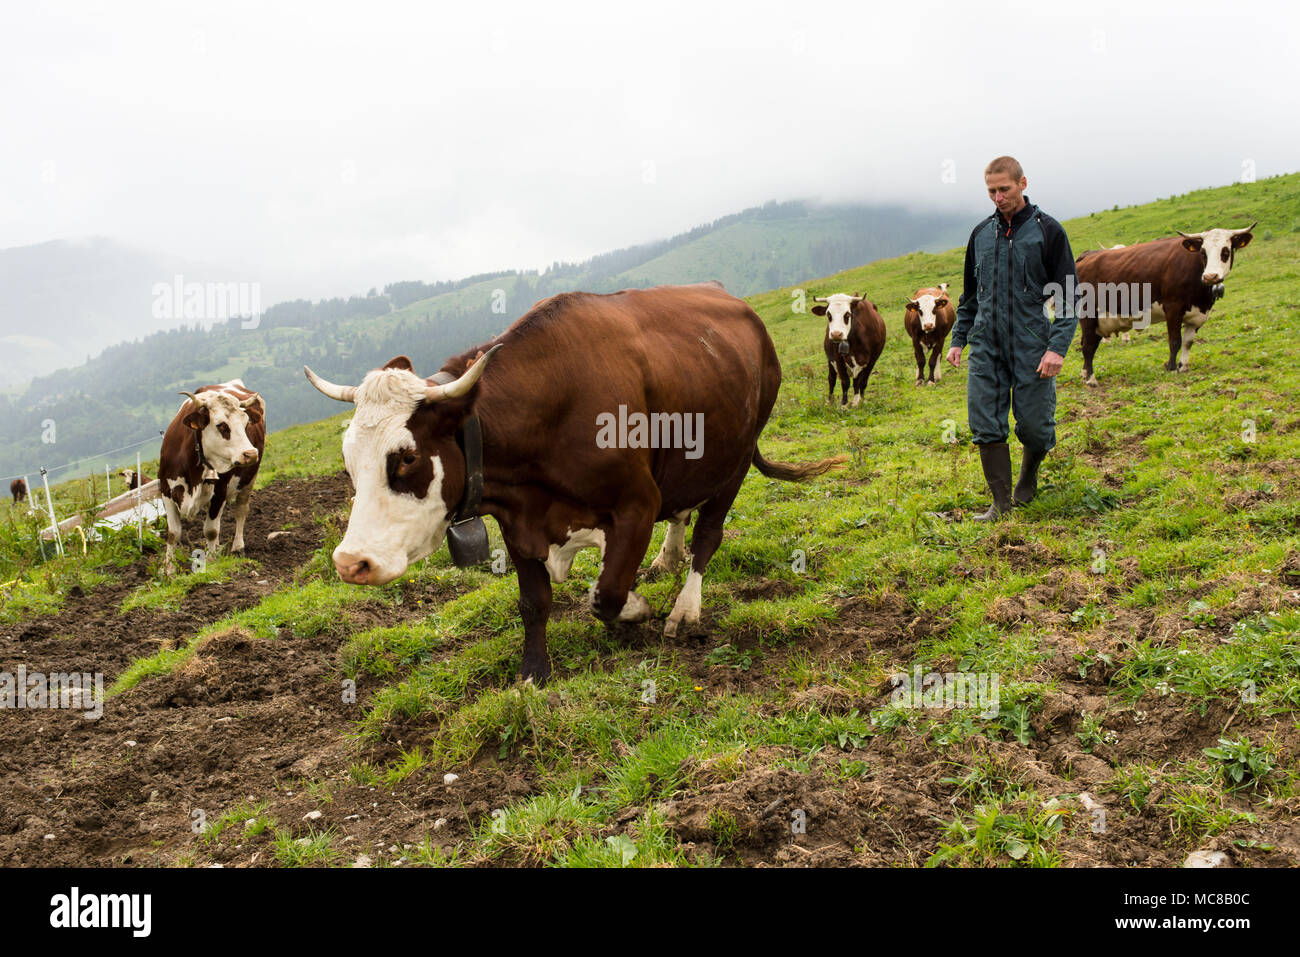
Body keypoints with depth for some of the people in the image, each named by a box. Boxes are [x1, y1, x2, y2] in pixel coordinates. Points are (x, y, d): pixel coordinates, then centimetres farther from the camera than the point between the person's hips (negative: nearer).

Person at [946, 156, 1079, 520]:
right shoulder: (981, 233, 12)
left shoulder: (1048, 231, -1)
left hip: (1031, 346, -3)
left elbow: (1069, 295, -3)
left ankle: (1028, 478, 31)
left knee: (1034, 425, 0)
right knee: (986, 424, -3)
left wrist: (1058, 347, -13)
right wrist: (958, 339, 14)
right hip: (986, 346, 3)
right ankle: (1001, 502, 6)